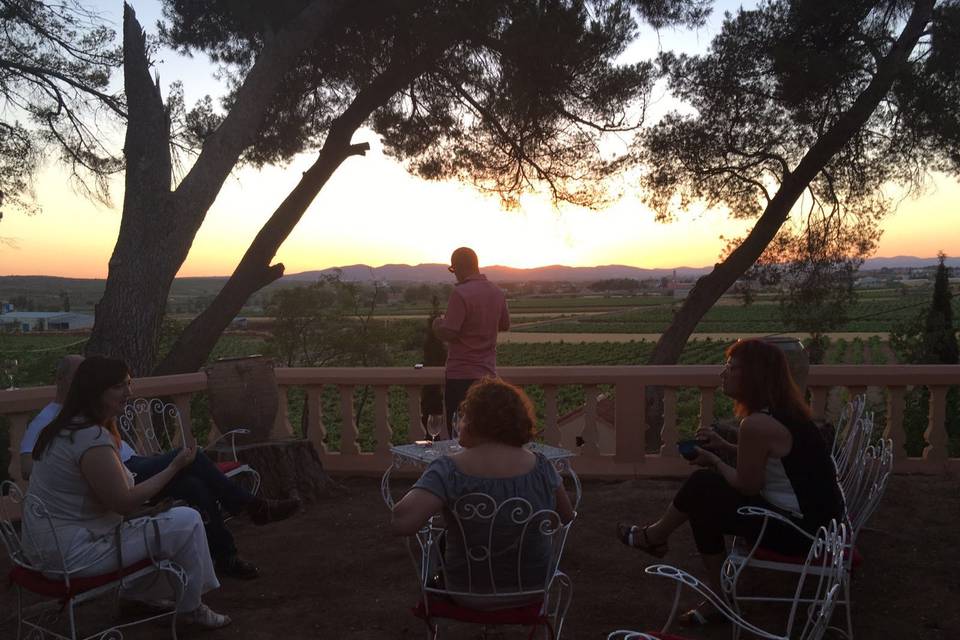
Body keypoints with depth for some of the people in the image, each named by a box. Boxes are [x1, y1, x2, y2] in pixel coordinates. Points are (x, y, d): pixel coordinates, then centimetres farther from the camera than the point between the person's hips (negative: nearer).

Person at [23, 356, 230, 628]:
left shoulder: (65, 427, 8)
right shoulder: (93, 439, -24)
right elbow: (124, 502, -19)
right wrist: (175, 467, -13)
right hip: (73, 554, -10)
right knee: (186, 521, -10)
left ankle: (139, 596, 32)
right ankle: (190, 606, 8)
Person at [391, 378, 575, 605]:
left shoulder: (448, 471, -24)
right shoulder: (541, 466, -15)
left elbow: (400, 523, -35)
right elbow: (567, 517, 0)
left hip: (467, 590, -2)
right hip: (532, 587, 2)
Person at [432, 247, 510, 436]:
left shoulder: (461, 293, -17)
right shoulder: (497, 292, 5)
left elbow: (448, 333, -20)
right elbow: (505, 325, 18)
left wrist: (437, 324, 0)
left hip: (461, 375, -7)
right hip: (488, 373, 7)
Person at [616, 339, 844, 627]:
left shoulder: (756, 424, -25)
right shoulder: (784, 409, 3)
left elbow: (747, 486, -15)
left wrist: (714, 461, 0)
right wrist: (725, 447, 10)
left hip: (797, 530, -9)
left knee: (701, 487, -1)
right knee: (705, 498, 13)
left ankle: (654, 536, 28)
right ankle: (719, 600, 21)